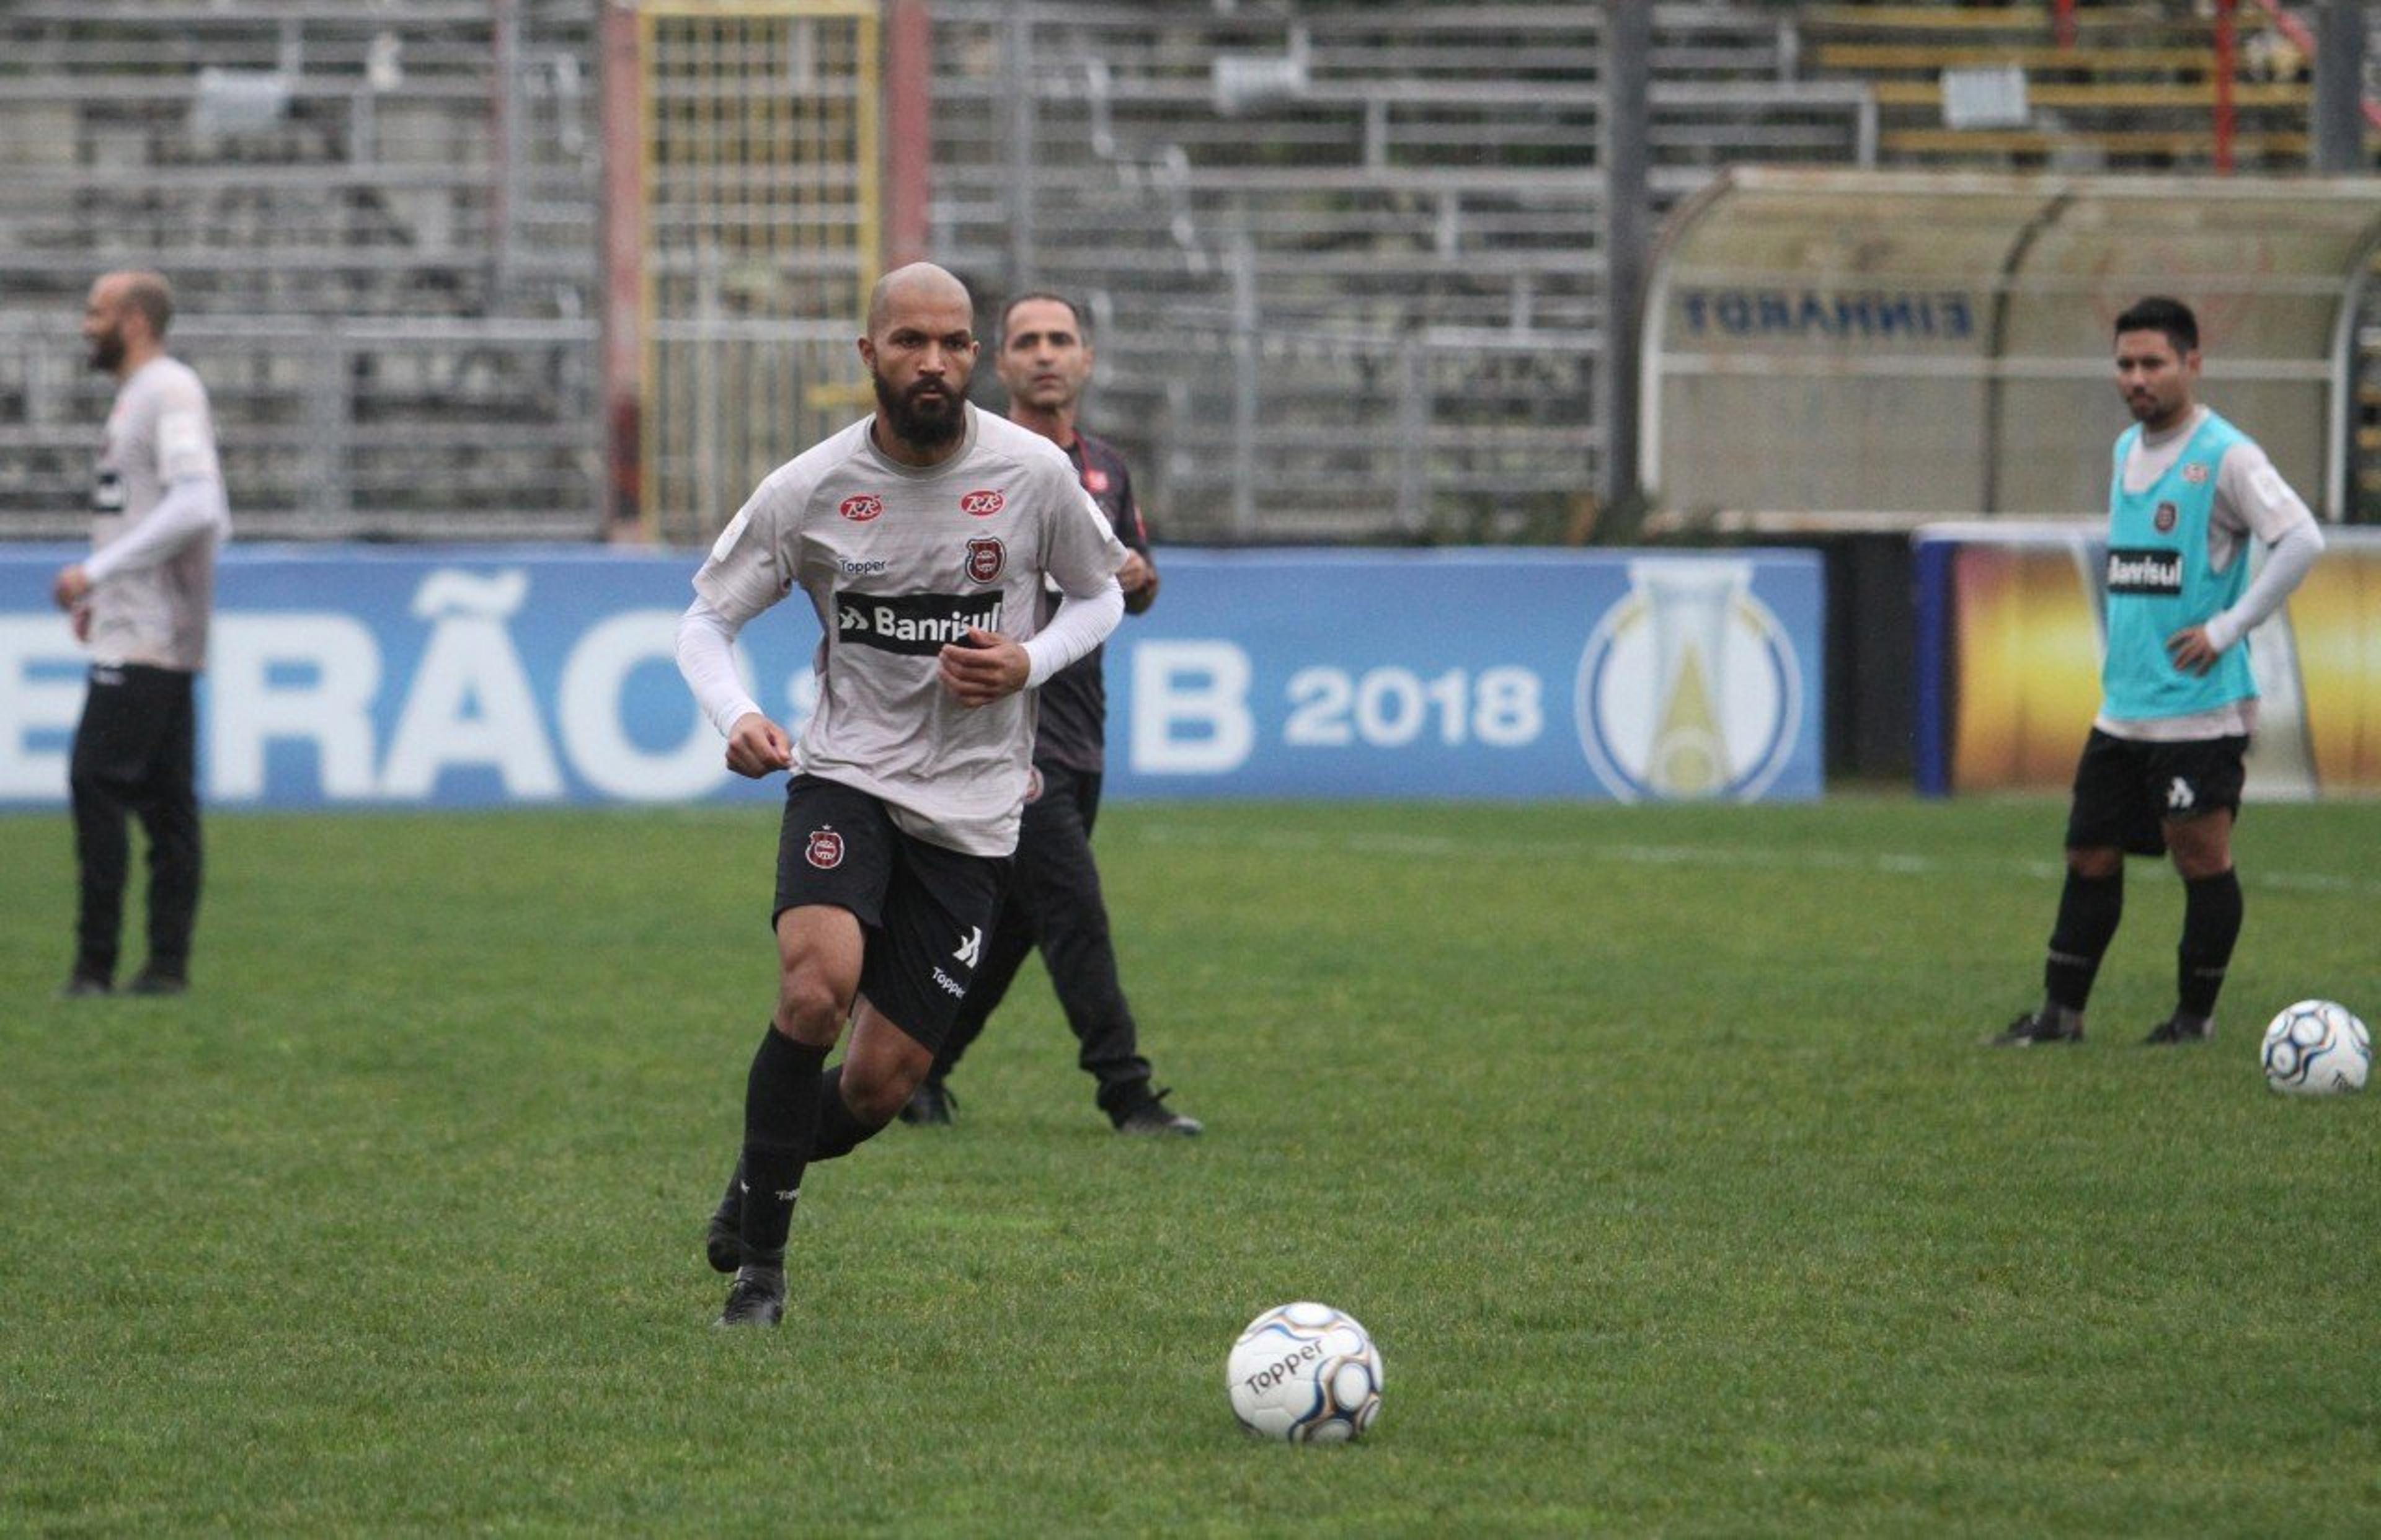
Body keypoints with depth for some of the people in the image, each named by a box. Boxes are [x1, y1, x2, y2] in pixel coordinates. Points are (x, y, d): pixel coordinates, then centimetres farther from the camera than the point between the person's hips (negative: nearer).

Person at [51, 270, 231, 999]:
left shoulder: (170, 391, -11)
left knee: (97, 781, -13)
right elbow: (203, 515, 24)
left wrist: (96, 571, -20)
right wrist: (104, 589, 17)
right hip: (147, 634, 10)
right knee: (164, 799, 8)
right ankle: (167, 963, 9)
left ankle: (96, 963, -14)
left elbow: (196, 508, -23)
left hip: (145, 638, -10)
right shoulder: (139, 394, 19)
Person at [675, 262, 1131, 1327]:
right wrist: (736, 718, -18)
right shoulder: (809, 490, -6)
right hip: (846, 777, -1)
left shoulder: (1034, 473, -5)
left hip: (970, 808, 1)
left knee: (881, 1086, -2)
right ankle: (759, 1258, -13)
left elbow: (1100, 596, 11)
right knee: (819, 982, -29)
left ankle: (755, 1187, 33)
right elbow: (707, 617, 3)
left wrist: (1028, 664, -10)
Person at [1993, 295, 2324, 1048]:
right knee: (2090, 856, 8)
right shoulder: (2127, 450, 14)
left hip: (2197, 705, -8)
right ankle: (2061, 1013, 14)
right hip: (2123, 705, 8)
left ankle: (2196, 1014, 9)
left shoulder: (2226, 456, -11)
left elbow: (2302, 540, -19)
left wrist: (2228, 627, -18)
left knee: (2202, 859, -2)